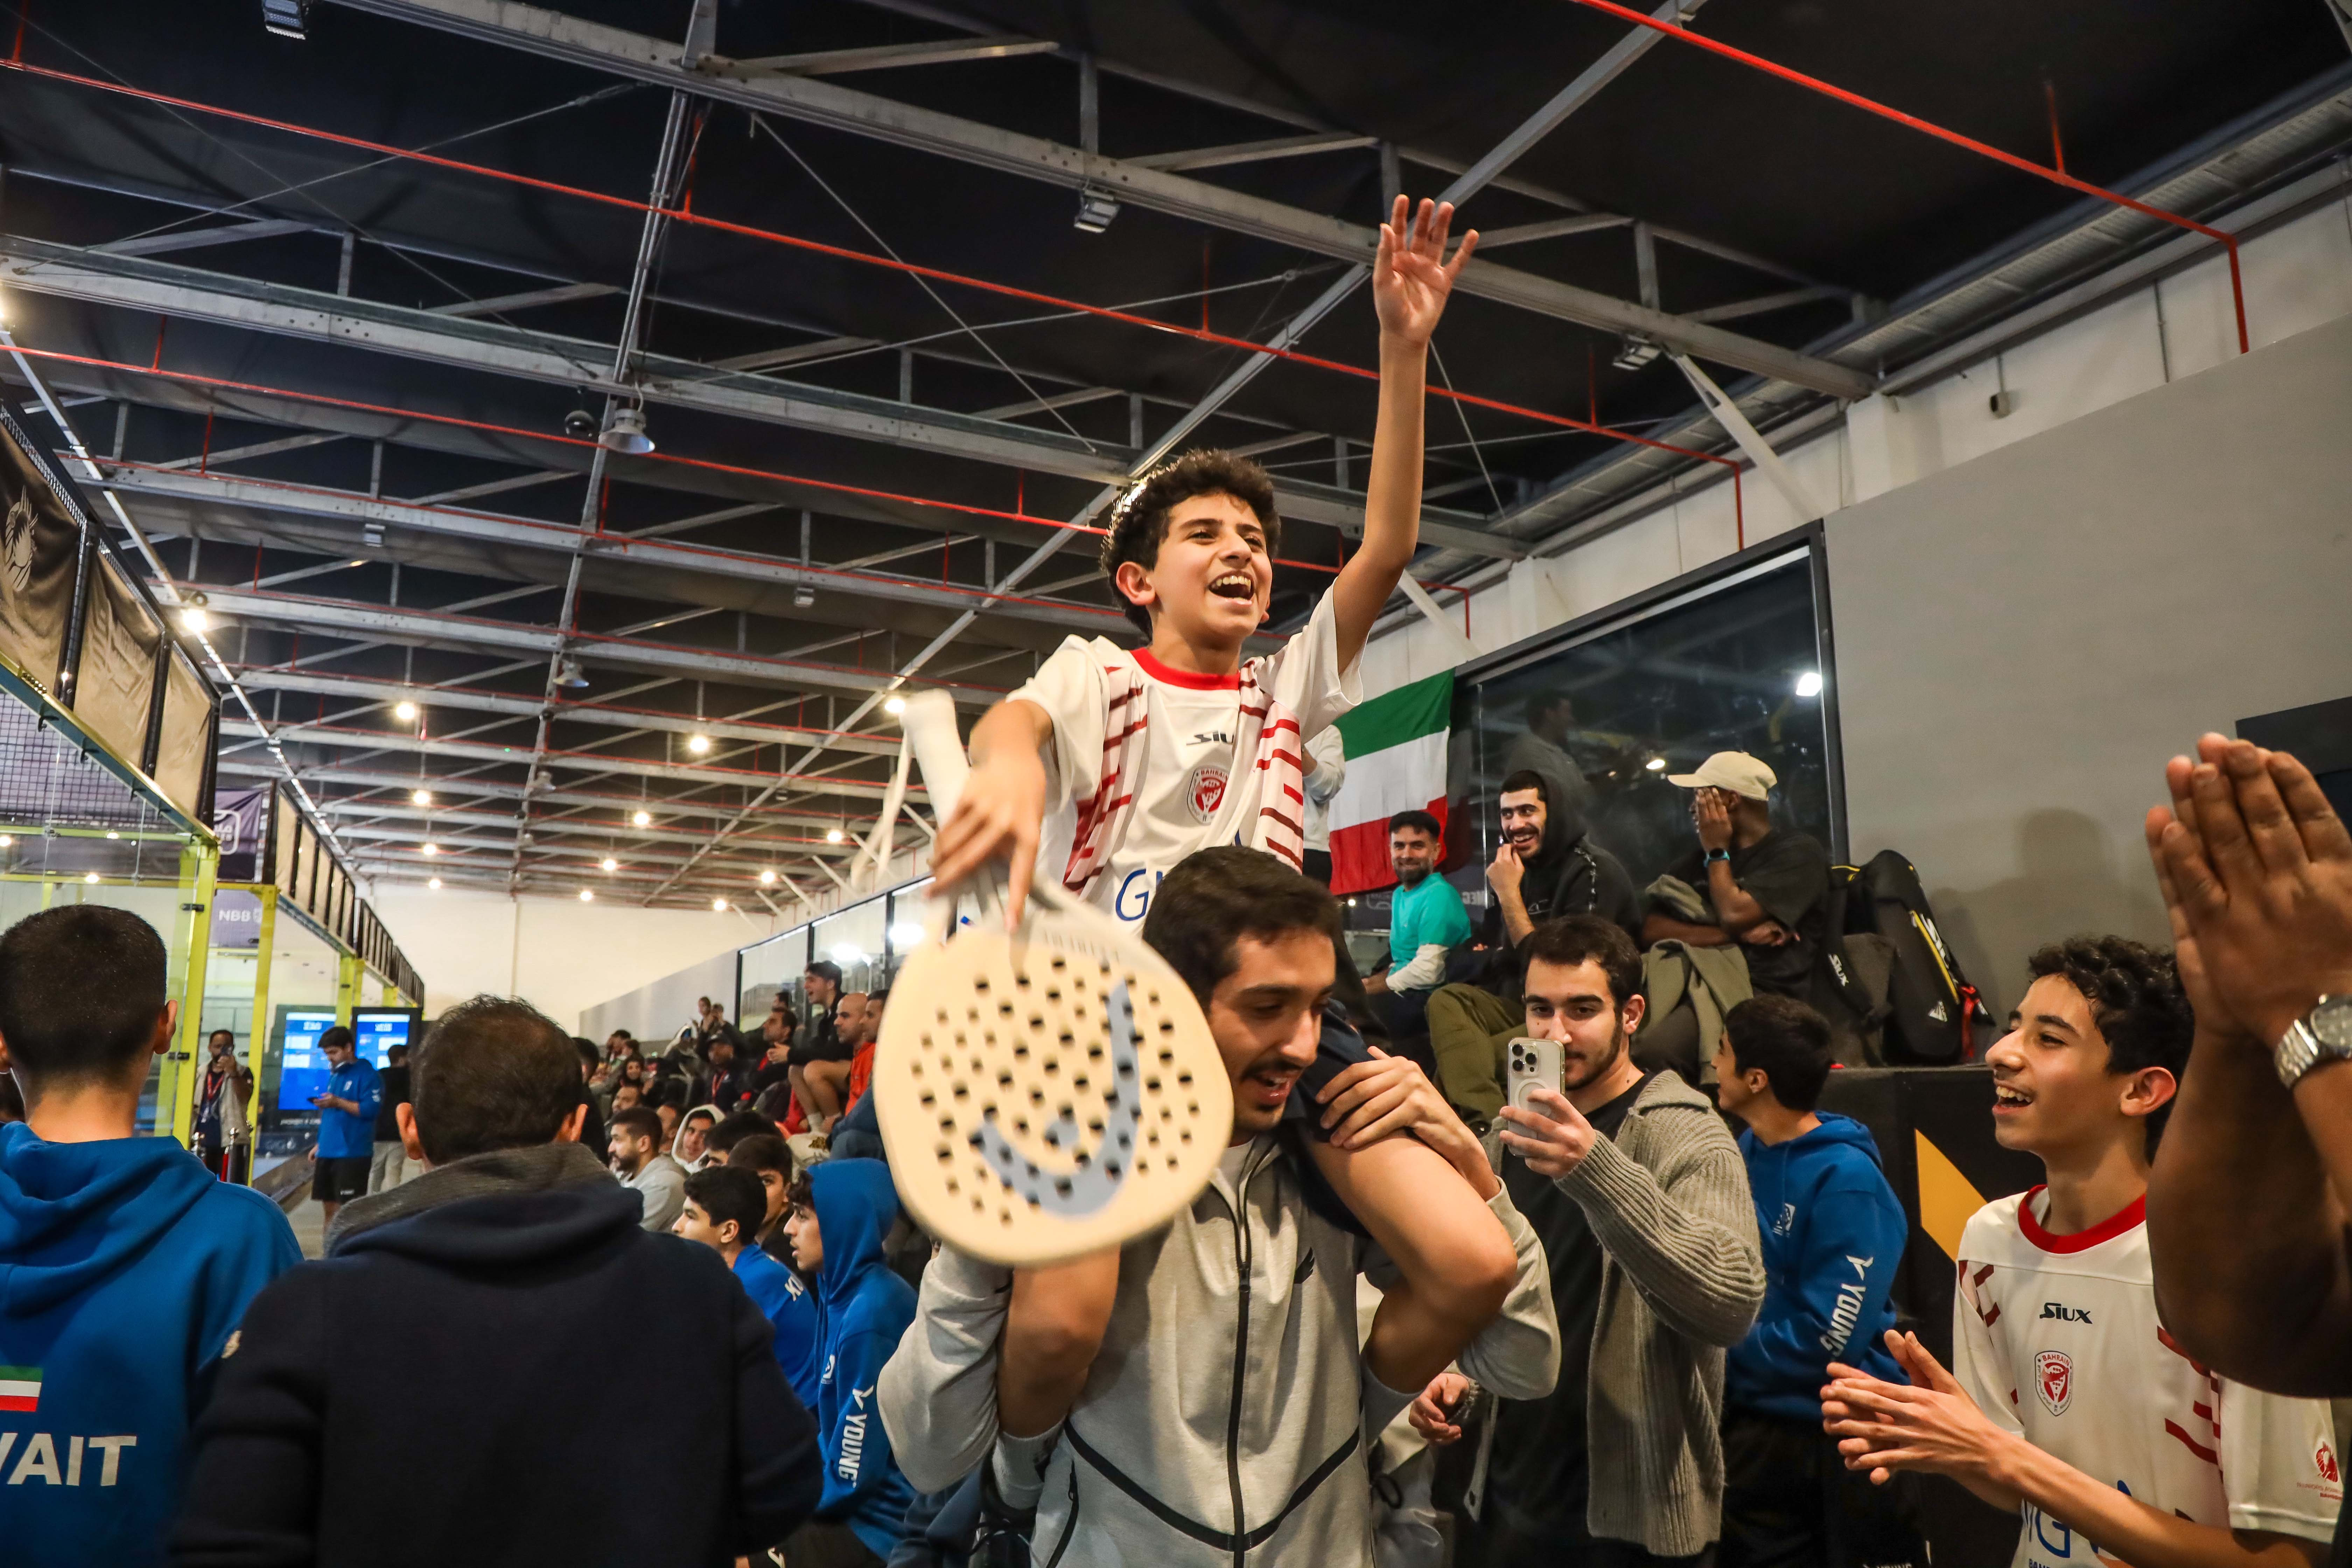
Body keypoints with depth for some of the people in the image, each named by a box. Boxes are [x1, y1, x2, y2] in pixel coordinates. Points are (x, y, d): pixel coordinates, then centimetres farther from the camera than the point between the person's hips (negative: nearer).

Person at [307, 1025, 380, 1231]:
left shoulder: (366, 1073, -8)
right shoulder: (334, 1076, 17)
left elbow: (371, 1110, -18)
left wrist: (338, 1102, -22)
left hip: (352, 1153, -8)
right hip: (328, 1151, 8)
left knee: (348, 1207, -9)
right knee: (329, 1205, 14)